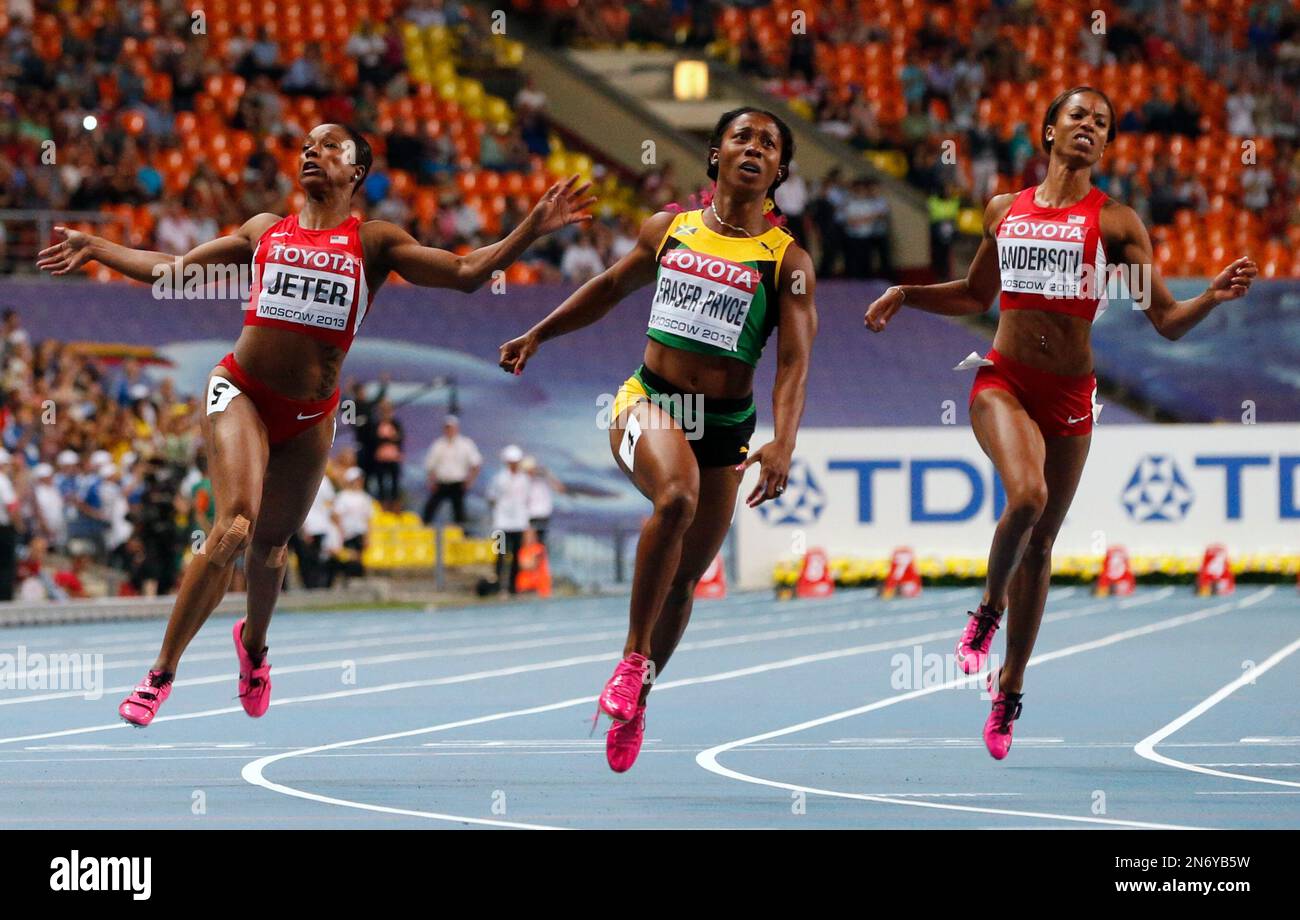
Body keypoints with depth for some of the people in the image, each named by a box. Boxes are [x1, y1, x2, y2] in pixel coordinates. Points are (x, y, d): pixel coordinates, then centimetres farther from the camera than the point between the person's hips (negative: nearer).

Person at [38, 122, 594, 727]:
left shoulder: (374, 242, 6)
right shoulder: (264, 230, 12)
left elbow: (466, 272, -1)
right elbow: (172, 269, 20)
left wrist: (534, 228, -11)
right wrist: (94, 248, 19)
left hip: (310, 414, 1)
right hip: (241, 392, -1)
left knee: (271, 542, 12)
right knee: (237, 522, -22)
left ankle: (253, 643, 46)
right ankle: (161, 672, -17)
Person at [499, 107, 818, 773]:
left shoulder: (787, 260, -2)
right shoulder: (668, 231, 5)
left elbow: (794, 362, -12)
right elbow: (612, 286, 23)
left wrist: (782, 444, -27)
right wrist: (538, 336, 22)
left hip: (726, 426, 1)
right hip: (648, 403, -1)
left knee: (685, 577, 10)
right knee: (676, 496, -34)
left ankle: (633, 705, 32)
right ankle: (633, 657, -23)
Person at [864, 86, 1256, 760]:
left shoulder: (1115, 220, 2)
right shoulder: (1004, 210, 9)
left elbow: (1168, 321, -1)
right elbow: (977, 295, 25)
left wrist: (1215, 296, -20)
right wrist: (906, 294, 13)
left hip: (1069, 396, 0)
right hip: (1003, 382, 0)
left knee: (1040, 542, 6)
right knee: (1027, 494, -29)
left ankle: (1010, 690, 21)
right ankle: (987, 611, -2)